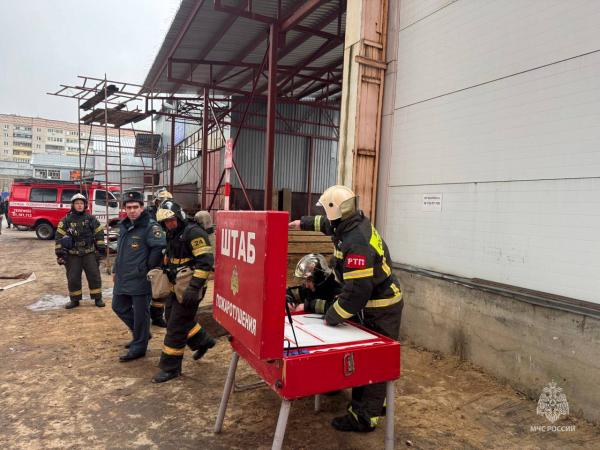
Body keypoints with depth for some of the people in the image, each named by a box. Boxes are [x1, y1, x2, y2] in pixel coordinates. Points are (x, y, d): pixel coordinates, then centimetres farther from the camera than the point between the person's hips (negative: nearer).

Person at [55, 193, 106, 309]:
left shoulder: (91, 219, 1)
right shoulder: (66, 220, -1)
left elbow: (99, 233, 6)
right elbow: (59, 237, 0)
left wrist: (100, 248, 2)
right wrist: (59, 253, -5)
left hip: (89, 253, 0)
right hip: (72, 255, 0)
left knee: (94, 276, 1)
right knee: (73, 278, 5)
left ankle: (98, 298, 11)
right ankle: (74, 300, 20)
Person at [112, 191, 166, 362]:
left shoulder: (150, 226, -15)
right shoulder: (124, 226, 12)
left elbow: (159, 247, -26)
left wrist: (148, 268, -18)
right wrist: (116, 270, 22)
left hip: (140, 280, -9)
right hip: (123, 278, 9)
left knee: (140, 313, 2)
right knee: (119, 307, 20)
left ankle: (138, 347, 18)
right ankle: (140, 334, 38)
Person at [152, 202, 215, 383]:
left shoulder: (193, 232, -20)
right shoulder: (172, 234, 10)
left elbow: (206, 261, -27)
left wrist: (194, 287, -30)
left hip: (190, 287, -10)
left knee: (176, 326, -4)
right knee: (172, 316, 20)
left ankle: (170, 367, 11)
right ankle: (203, 341, 38)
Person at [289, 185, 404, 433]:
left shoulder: (356, 244, -31)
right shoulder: (356, 222, -1)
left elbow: (356, 291, -30)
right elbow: (329, 223, 23)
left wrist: (331, 318, -19)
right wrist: (303, 223, 30)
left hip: (380, 310, -9)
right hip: (375, 302, 10)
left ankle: (364, 418, 14)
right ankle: (372, 405, 32)